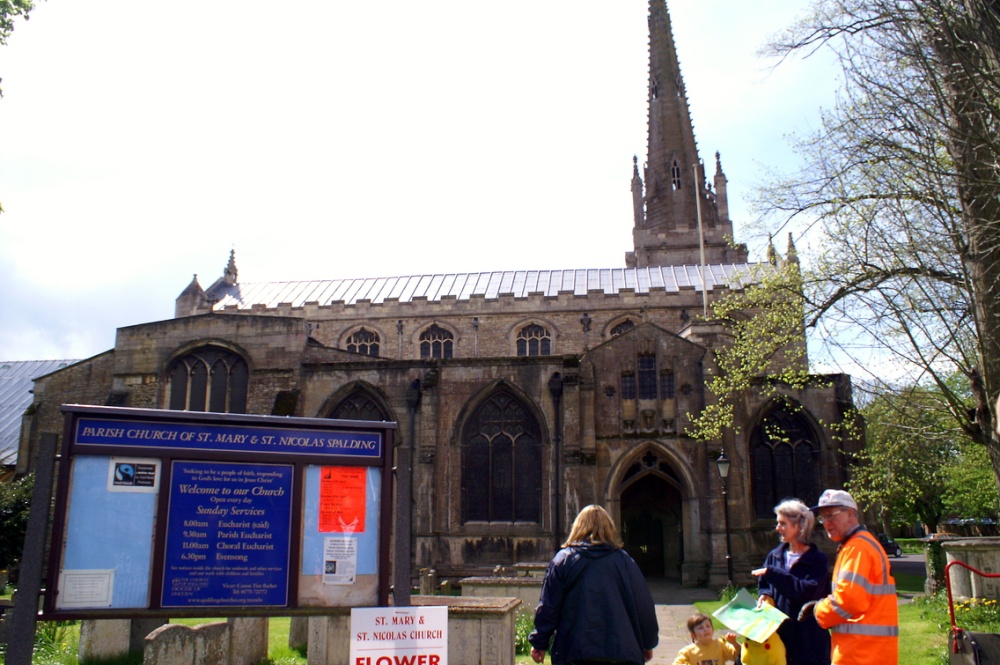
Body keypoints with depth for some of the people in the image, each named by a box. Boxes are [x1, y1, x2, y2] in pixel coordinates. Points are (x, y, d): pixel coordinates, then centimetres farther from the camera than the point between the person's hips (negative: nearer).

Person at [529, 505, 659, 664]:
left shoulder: (562, 559, -1)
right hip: (621, 652, 1)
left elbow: (547, 607, -1)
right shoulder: (624, 560, 2)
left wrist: (539, 643, 9)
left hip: (573, 652, -1)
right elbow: (644, 605, 6)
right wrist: (648, 643, 18)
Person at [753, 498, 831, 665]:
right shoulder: (775, 556, 9)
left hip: (809, 641, -5)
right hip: (779, 635, 5)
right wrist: (765, 596, -7)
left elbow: (808, 591, -20)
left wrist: (772, 573, -20)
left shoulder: (818, 560, -7)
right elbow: (763, 585, 16)